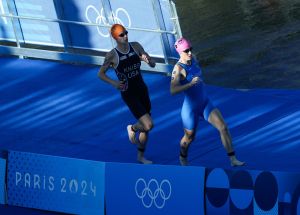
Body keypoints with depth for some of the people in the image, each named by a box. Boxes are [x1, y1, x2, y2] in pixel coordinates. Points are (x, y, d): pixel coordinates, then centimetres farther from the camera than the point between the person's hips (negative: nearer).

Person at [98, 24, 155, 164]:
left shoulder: (135, 46, -3)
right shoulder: (112, 56, -15)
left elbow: (153, 64, 3)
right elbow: (101, 74, -3)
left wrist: (147, 60, -21)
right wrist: (113, 83, -20)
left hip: (142, 90, 5)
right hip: (129, 94, -5)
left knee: (145, 127, 13)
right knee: (148, 125, -16)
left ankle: (141, 156, 34)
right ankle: (132, 129, 18)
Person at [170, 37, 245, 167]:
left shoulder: (192, 60, -1)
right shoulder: (178, 68, -23)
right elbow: (173, 90, -35)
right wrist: (190, 84, -41)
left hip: (205, 103, 6)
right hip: (190, 108, -6)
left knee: (223, 127, -9)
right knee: (189, 138, 14)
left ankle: (233, 160, -6)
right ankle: (183, 158, 47)